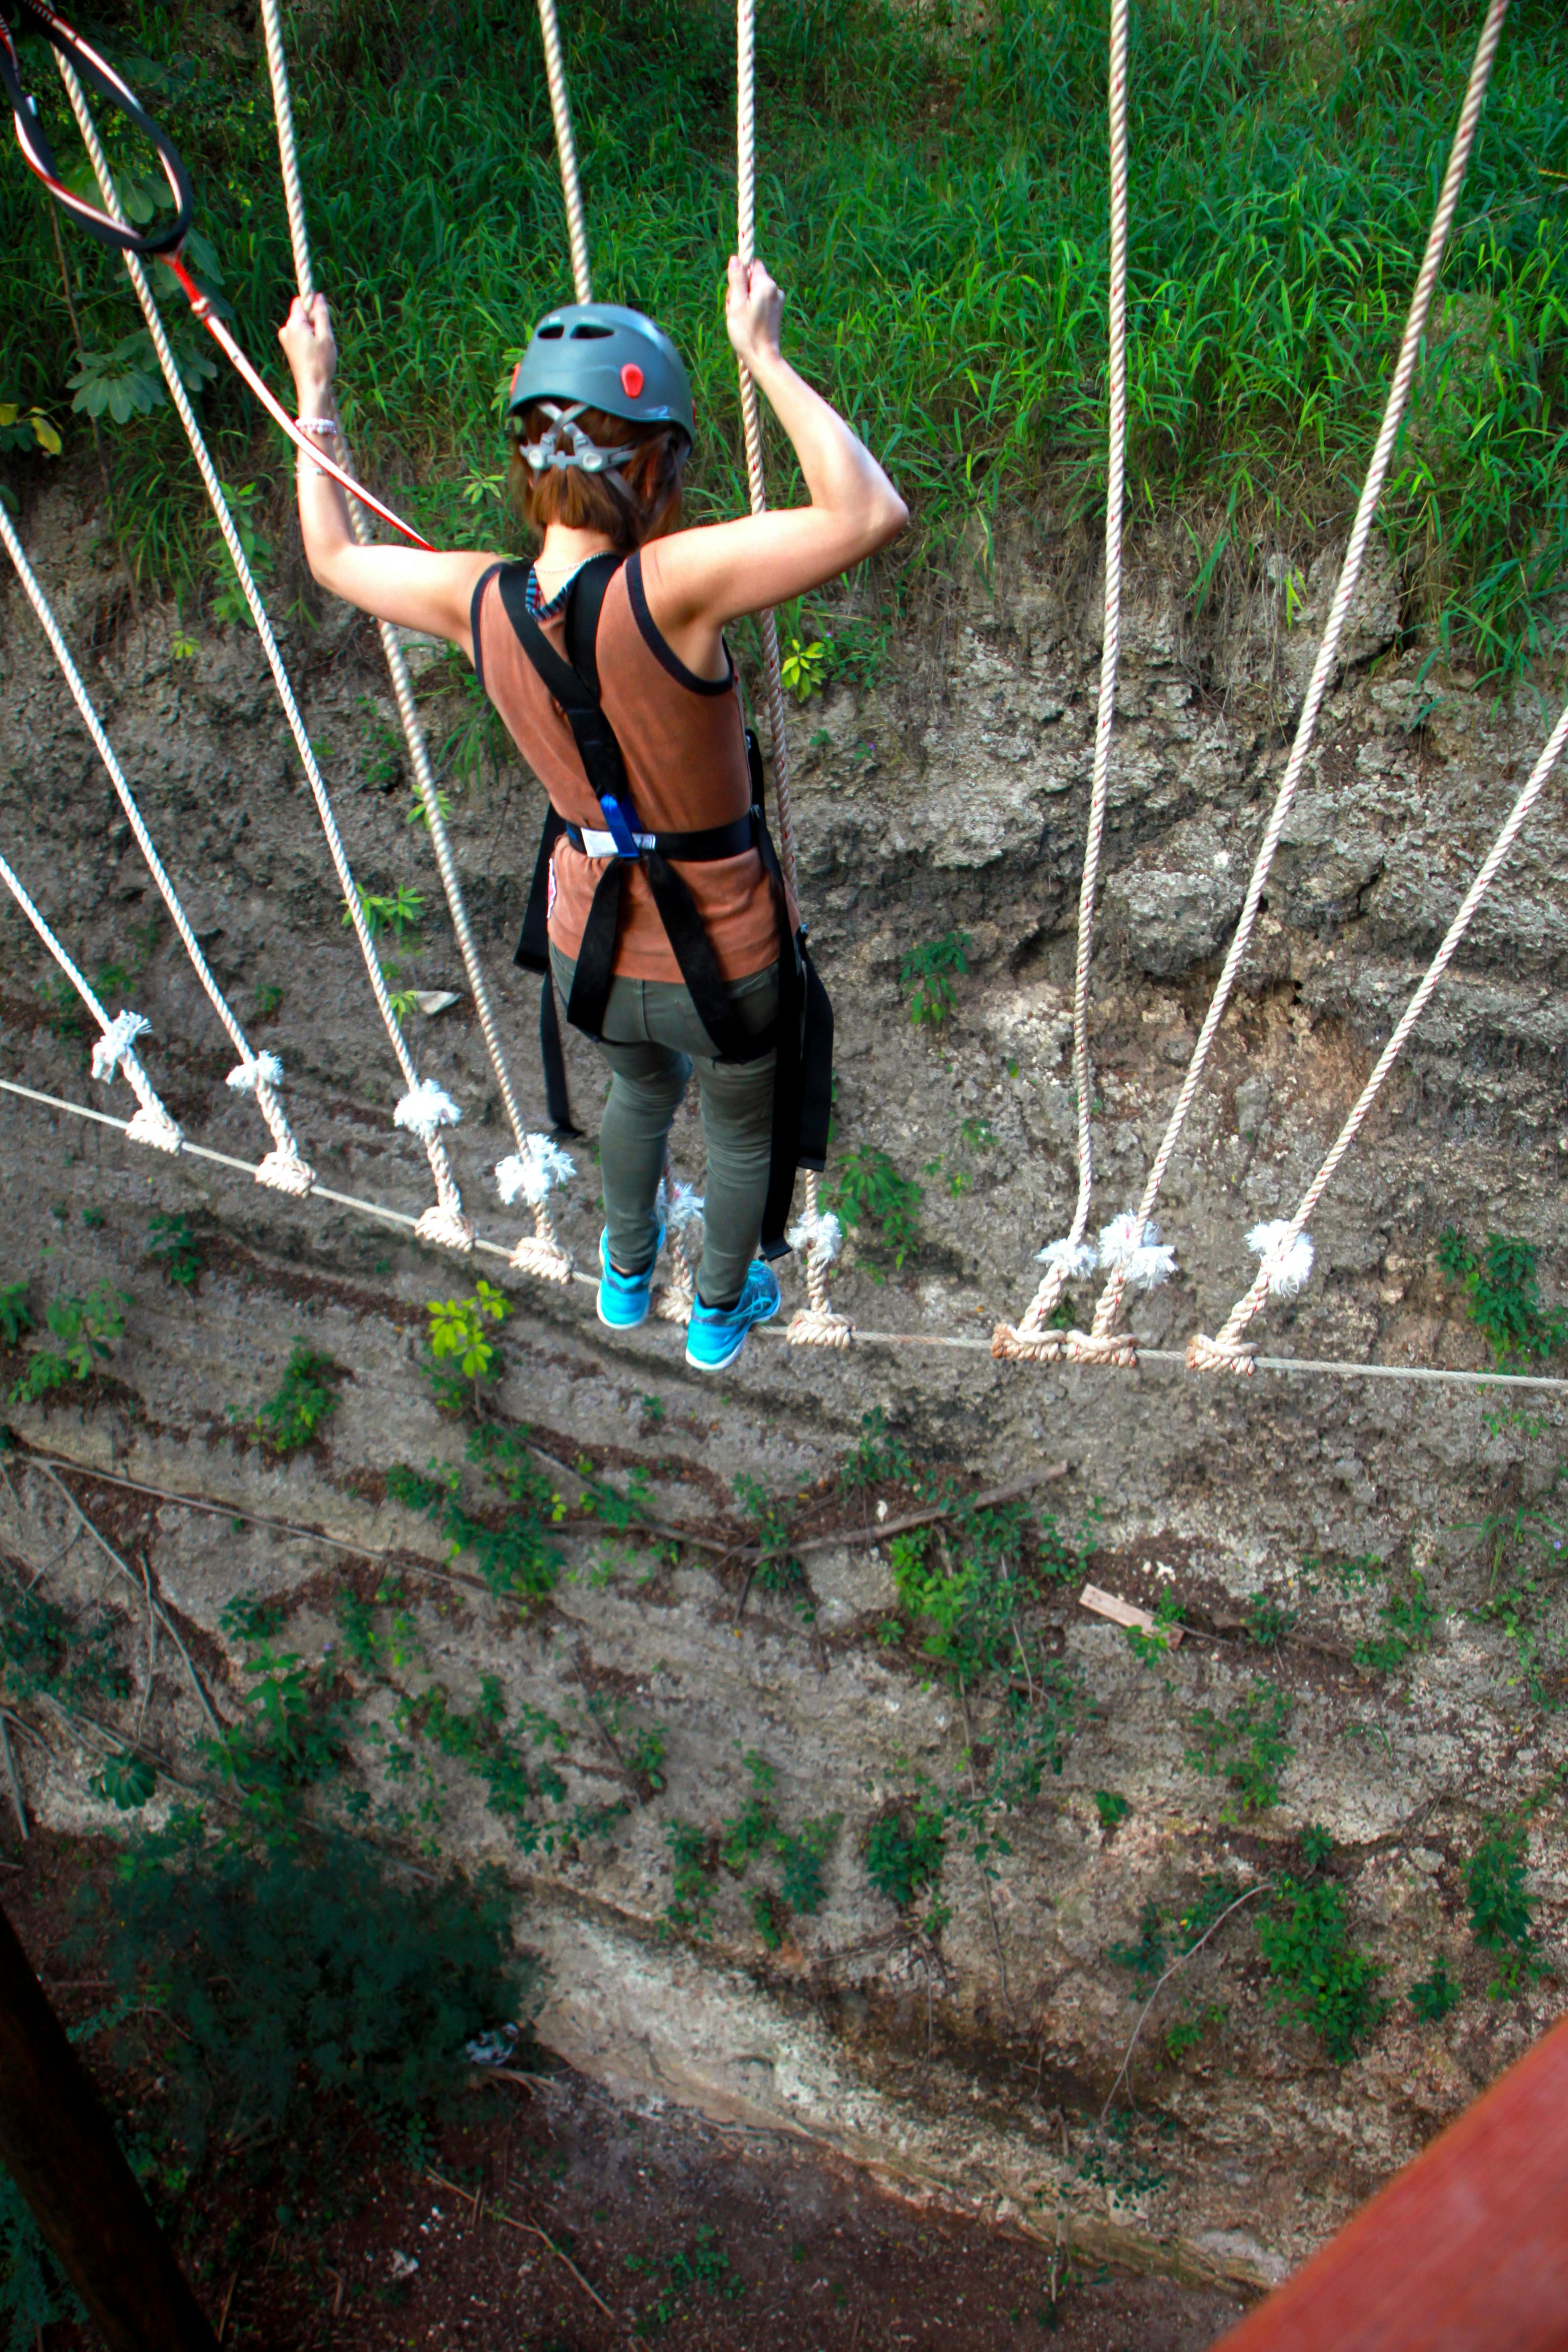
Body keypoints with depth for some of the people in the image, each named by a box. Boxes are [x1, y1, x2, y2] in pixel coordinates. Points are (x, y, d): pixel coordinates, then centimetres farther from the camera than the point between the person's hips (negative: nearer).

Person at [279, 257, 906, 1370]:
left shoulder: (476, 601, -15)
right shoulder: (667, 588, -31)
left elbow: (331, 555, 5)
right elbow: (872, 515, -36)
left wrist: (314, 393, 15)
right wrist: (765, 354, -29)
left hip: (595, 953, 5)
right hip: (727, 962, -4)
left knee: (641, 1090, 39)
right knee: (746, 1131, 29)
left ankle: (626, 1277, 62)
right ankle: (721, 1313, 54)